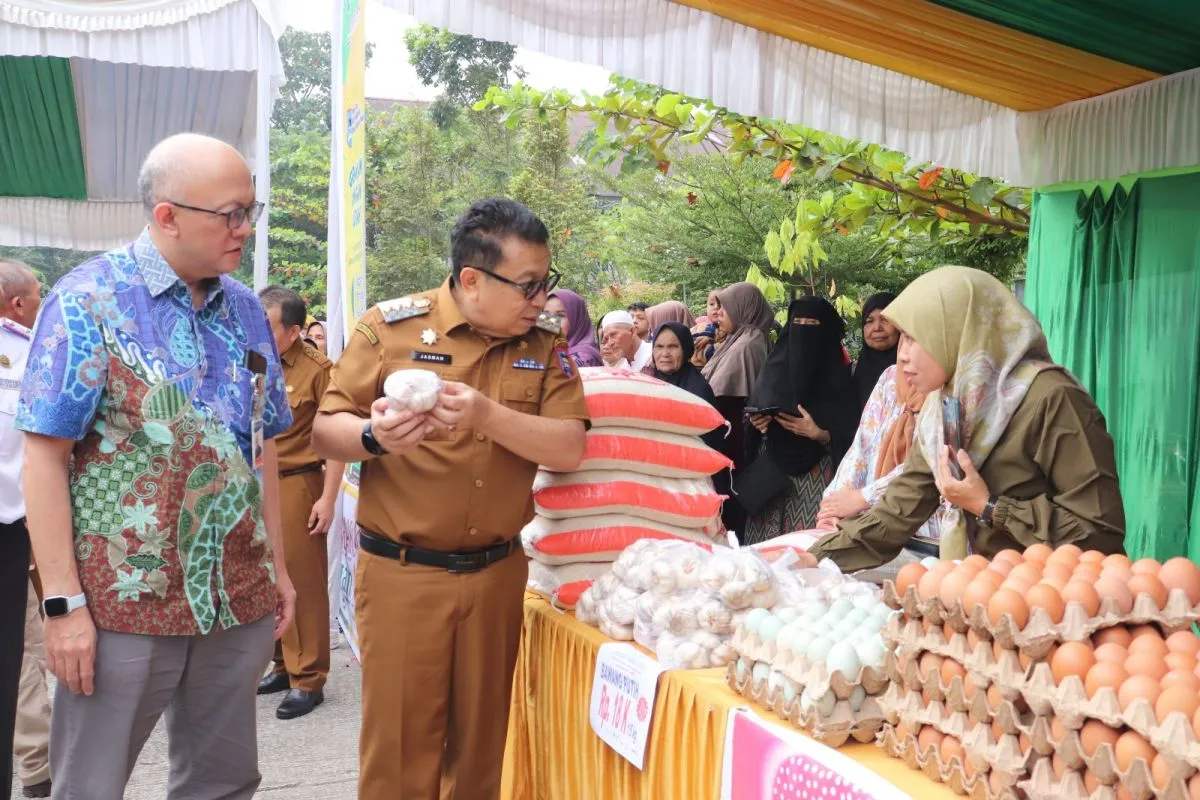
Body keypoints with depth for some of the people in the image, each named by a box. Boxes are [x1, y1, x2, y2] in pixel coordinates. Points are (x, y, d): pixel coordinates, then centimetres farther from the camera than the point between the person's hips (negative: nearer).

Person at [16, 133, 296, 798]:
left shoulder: (246, 310, 8)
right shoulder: (88, 300, -8)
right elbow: (44, 455, -10)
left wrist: (278, 566, 12)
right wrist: (63, 602, -14)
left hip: (241, 600, 5)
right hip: (122, 602, -5)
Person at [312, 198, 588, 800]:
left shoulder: (546, 343, 2)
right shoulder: (391, 327, -6)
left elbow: (569, 449, -8)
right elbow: (325, 431, -4)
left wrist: (487, 415, -24)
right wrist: (374, 436, -27)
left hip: (500, 573, 3)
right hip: (402, 573, -2)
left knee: (486, 740, 14)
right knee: (400, 743, 6)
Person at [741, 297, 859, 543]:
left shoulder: (837, 375, -3)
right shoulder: (775, 366, 10)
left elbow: (848, 436, -6)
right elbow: (752, 412, 17)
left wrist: (817, 433, -22)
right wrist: (756, 422, -4)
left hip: (815, 479, -4)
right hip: (769, 473, 4)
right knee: (765, 543, 0)